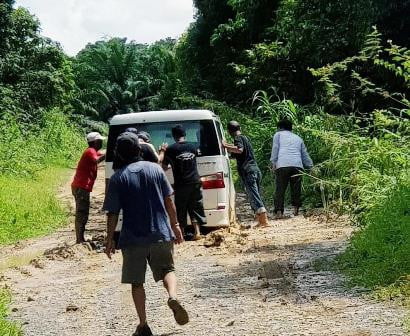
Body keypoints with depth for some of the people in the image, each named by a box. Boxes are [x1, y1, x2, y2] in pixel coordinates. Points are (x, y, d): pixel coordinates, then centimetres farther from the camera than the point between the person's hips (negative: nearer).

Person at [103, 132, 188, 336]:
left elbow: (112, 213, -5)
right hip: (161, 234, 2)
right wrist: (175, 226, 13)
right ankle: (173, 297, -14)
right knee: (167, 269, 16)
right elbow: (169, 201, 4)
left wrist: (109, 240, 4)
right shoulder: (155, 169, 2)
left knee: (137, 282, 10)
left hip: (133, 238, -1)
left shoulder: (117, 178, -5)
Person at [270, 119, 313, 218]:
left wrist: (274, 163, 5)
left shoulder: (278, 134, 20)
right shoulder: (298, 138, 29)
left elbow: (275, 149, 7)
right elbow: (305, 155, 29)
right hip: (298, 165, 3)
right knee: (296, 189, 9)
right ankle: (296, 210, 1)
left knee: (280, 190, -2)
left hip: (283, 165, -3)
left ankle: (279, 212, -11)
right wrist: (311, 166, 34)